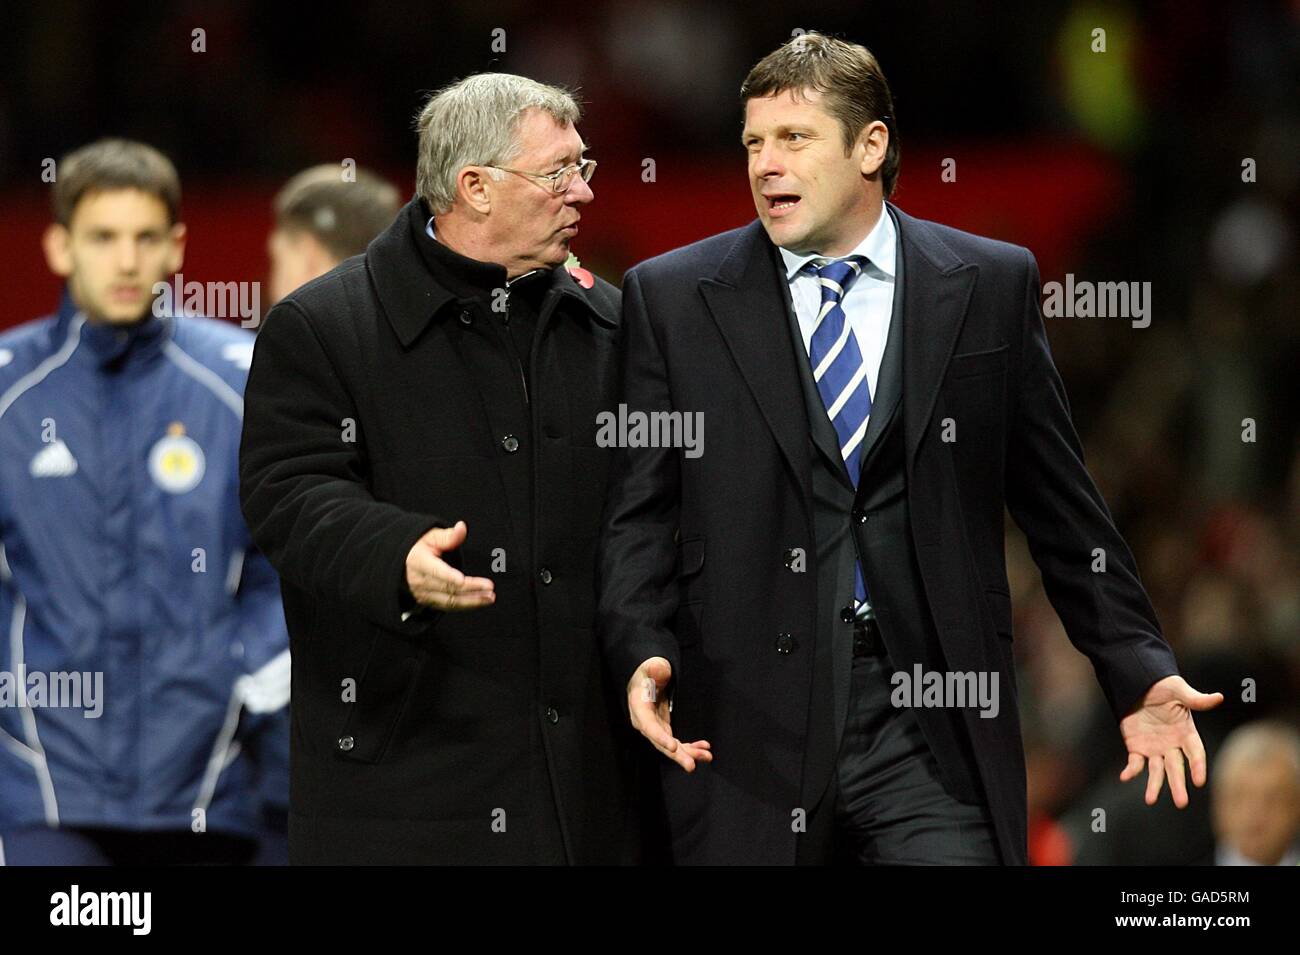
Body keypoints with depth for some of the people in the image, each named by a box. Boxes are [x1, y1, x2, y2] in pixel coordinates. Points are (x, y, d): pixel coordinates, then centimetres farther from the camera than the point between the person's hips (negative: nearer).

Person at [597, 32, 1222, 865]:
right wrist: (642, 654, -12)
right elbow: (638, 510, 4)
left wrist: (1139, 673, 6)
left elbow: (1062, 508, 11)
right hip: (744, 726, 0)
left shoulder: (991, 287, 7)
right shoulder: (673, 298, 6)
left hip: (931, 731, 0)